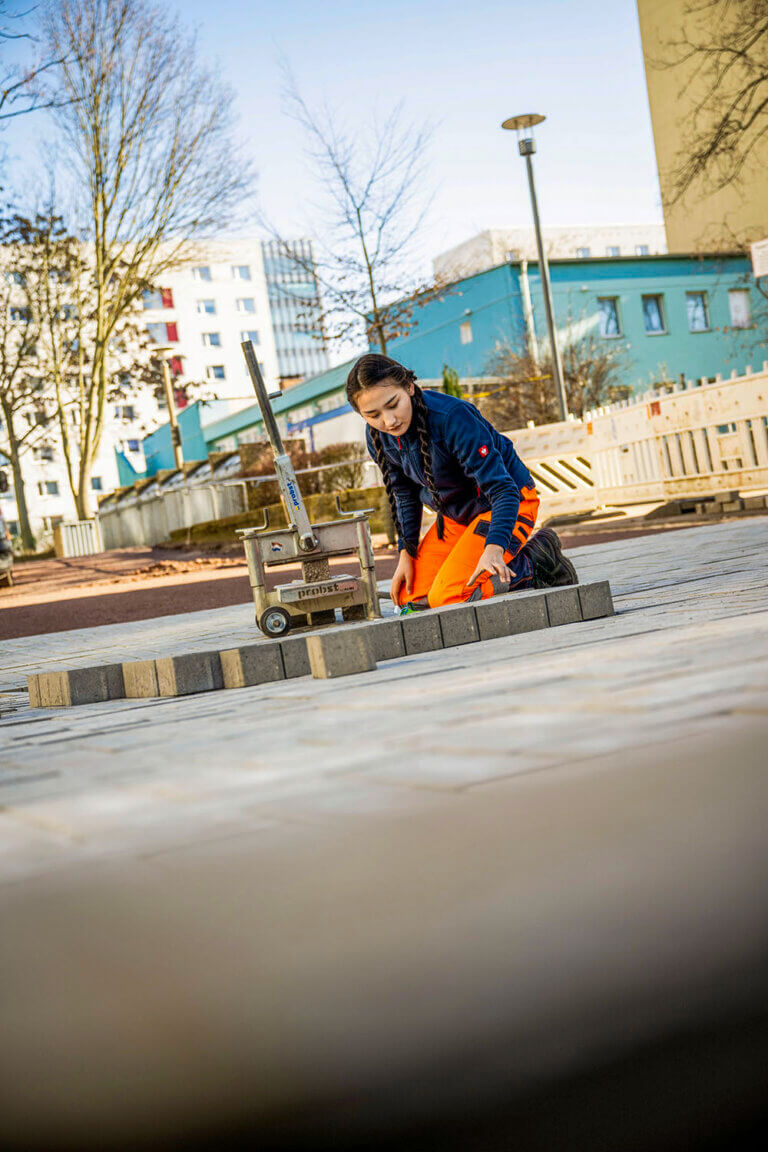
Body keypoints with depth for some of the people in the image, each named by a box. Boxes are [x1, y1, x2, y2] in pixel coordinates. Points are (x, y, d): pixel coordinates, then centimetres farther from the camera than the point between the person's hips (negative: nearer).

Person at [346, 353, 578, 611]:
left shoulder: (453, 417, -31)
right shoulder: (378, 437, -10)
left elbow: (502, 489, -32)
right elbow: (405, 494, 9)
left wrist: (493, 548, -45)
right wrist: (406, 553, 3)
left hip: (508, 503, -7)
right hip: (456, 515, 8)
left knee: (447, 598, -22)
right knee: (411, 598, 0)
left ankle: (536, 561, -2)